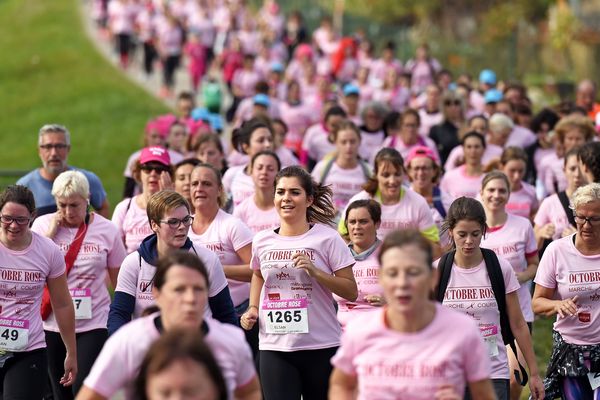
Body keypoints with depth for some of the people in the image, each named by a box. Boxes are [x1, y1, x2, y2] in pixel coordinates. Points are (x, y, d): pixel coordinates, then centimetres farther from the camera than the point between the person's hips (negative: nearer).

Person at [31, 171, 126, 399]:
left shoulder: (105, 229, -2)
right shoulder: (43, 225, 0)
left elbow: (119, 280, 4)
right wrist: (51, 233, -12)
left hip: (94, 323, -2)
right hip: (52, 325, 2)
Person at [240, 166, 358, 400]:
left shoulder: (327, 238, -4)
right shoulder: (262, 241, 6)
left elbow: (351, 292, -6)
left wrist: (314, 271, -17)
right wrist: (253, 308, 12)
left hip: (321, 347, -2)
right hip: (274, 347, 2)